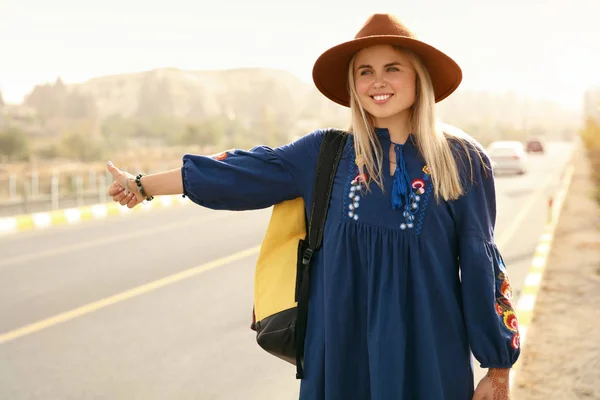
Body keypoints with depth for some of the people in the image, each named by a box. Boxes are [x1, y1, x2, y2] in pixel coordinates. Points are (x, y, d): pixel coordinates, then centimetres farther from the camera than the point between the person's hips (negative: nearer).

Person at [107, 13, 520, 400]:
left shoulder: (463, 160, -2)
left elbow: (481, 266, 0)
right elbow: (245, 172, 8)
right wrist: (144, 185, 15)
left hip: (428, 354, -1)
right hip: (342, 351, 2)